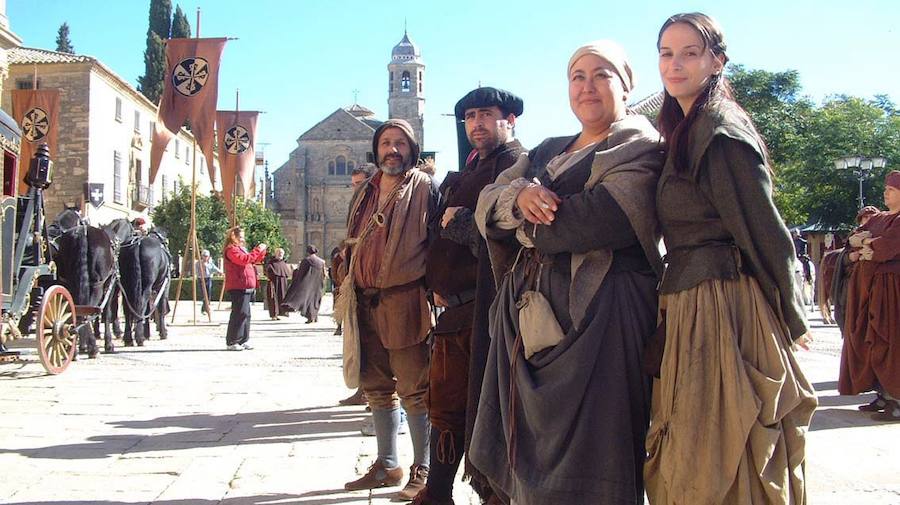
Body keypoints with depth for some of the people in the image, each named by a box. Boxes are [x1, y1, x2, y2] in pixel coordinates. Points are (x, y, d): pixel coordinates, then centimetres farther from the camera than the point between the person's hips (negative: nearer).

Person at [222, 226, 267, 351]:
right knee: (240, 313, -11)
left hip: (245, 287, 11)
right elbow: (245, 259, -24)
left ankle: (243, 341, 17)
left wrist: (261, 251, 13)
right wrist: (257, 250, -17)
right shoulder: (231, 250, -10)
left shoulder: (239, 249, 24)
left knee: (245, 314, 12)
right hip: (238, 287, -11)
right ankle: (232, 342, -7)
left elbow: (254, 260, 28)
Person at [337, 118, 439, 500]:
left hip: (404, 301, -7)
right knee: (377, 388, 13)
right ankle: (387, 464, 24)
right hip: (364, 303, 7)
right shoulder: (365, 194, 18)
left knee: (414, 389, -3)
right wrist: (350, 287, 16)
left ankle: (423, 470, 6)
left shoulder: (423, 188, -1)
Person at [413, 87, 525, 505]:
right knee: (445, 408, 15)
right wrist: (438, 283, 10)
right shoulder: (462, 177, 22)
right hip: (454, 310, 9)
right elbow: (440, 237, 26)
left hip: (491, 308, -8)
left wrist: (460, 222, -9)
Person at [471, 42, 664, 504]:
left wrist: (527, 223, -3)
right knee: (532, 446, 9)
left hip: (598, 307, -6)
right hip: (528, 307, 7)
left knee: (585, 446, -4)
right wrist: (520, 194, -12)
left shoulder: (640, 148, 0)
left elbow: (603, 219, -18)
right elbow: (487, 205, 11)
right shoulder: (547, 152, 22)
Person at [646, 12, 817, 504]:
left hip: (722, 309, -9)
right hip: (689, 307, 9)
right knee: (688, 466, 16)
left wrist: (790, 320, -4)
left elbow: (766, 234, -12)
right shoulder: (683, 131, 16)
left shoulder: (721, 131, -13)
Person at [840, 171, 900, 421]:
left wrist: (862, 245, -2)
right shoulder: (877, 218, 19)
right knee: (868, 341, 7)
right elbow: (853, 238, 12)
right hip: (867, 285, 8)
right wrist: (865, 240, -10)